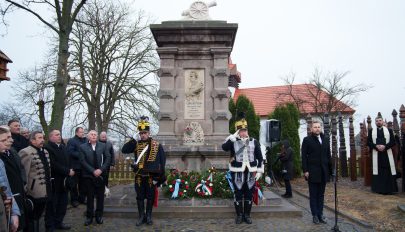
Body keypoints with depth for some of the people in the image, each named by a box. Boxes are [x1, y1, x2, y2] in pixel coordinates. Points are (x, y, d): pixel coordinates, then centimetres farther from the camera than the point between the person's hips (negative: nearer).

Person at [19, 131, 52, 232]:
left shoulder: (45, 151, 12)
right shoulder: (26, 152, -16)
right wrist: (25, 189, -14)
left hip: (45, 191, 8)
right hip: (34, 193, -7)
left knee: (38, 216, 21)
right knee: (31, 218, 8)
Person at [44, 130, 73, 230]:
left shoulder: (63, 147, 14)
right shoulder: (47, 148, -13)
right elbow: (53, 165, -22)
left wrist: (70, 170, -3)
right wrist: (67, 171, -17)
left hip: (64, 180, 7)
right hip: (54, 181, -7)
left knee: (63, 203, 14)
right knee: (52, 204, 5)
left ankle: (58, 222, 28)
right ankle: (50, 226, 18)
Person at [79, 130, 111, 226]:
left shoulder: (103, 146, 3)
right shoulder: (82, 147, -1)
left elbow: (108, 158, 0)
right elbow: (83, 161, -7)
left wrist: (101, 169, -11)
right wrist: (93, 171, -14)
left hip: (101, 174, 1)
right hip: (88, 175, -1)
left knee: (100, 196, 6)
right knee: (90, 196, 6)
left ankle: (99, 215, 19)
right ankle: (89, 216, 17)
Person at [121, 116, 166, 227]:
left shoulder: (156, 145, -4)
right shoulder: (136, 144, 2)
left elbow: (162, 160, -2)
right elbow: (124, 150, -8)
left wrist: (160, 176, -6)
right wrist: (134, 139, -15)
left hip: (151, 176, -2)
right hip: (139, 176, 2)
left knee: (150, 197, 10)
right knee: (140, 197, 10)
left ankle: (149, 216, 25)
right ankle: (141, 216, 23)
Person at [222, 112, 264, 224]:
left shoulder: (254, 142, 5)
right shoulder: (233, 141, -1)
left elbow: (260, 157, 7)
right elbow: (224, 147, -22)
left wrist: (259, 171, 2)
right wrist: (233, 136, -24)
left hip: (251, 173, 2)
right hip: (238, 173, -2)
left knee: (249, 194, 9)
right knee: (238, 194, 6)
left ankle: (247, 215, 22)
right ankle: (239, 215, 19)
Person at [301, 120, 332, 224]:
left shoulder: (325, 139, 12)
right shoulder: (307, 140, -1)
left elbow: (328, 155, 12)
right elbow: (304, 156, -5)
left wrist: (331, 169, 6)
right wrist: (305, 170, -11)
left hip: (323, 172, 4)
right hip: (312, 172, -4)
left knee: (321, 194, 10)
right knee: (313, 195, 4)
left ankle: (320, 214, 17)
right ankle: (315, 215, 11)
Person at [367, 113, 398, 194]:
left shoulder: (389, 130, 10)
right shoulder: (371, 131, 11)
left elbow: (393, 142, 3)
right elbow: (369, 142, 6)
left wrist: (385, 146, -13)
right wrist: (376, 146, -12)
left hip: (387, 154, 0)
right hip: (376, 154, 0)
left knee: (388, 171, -2)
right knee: (378, 171, 0)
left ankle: (389, 189, 5)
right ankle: (379, 189, 5)